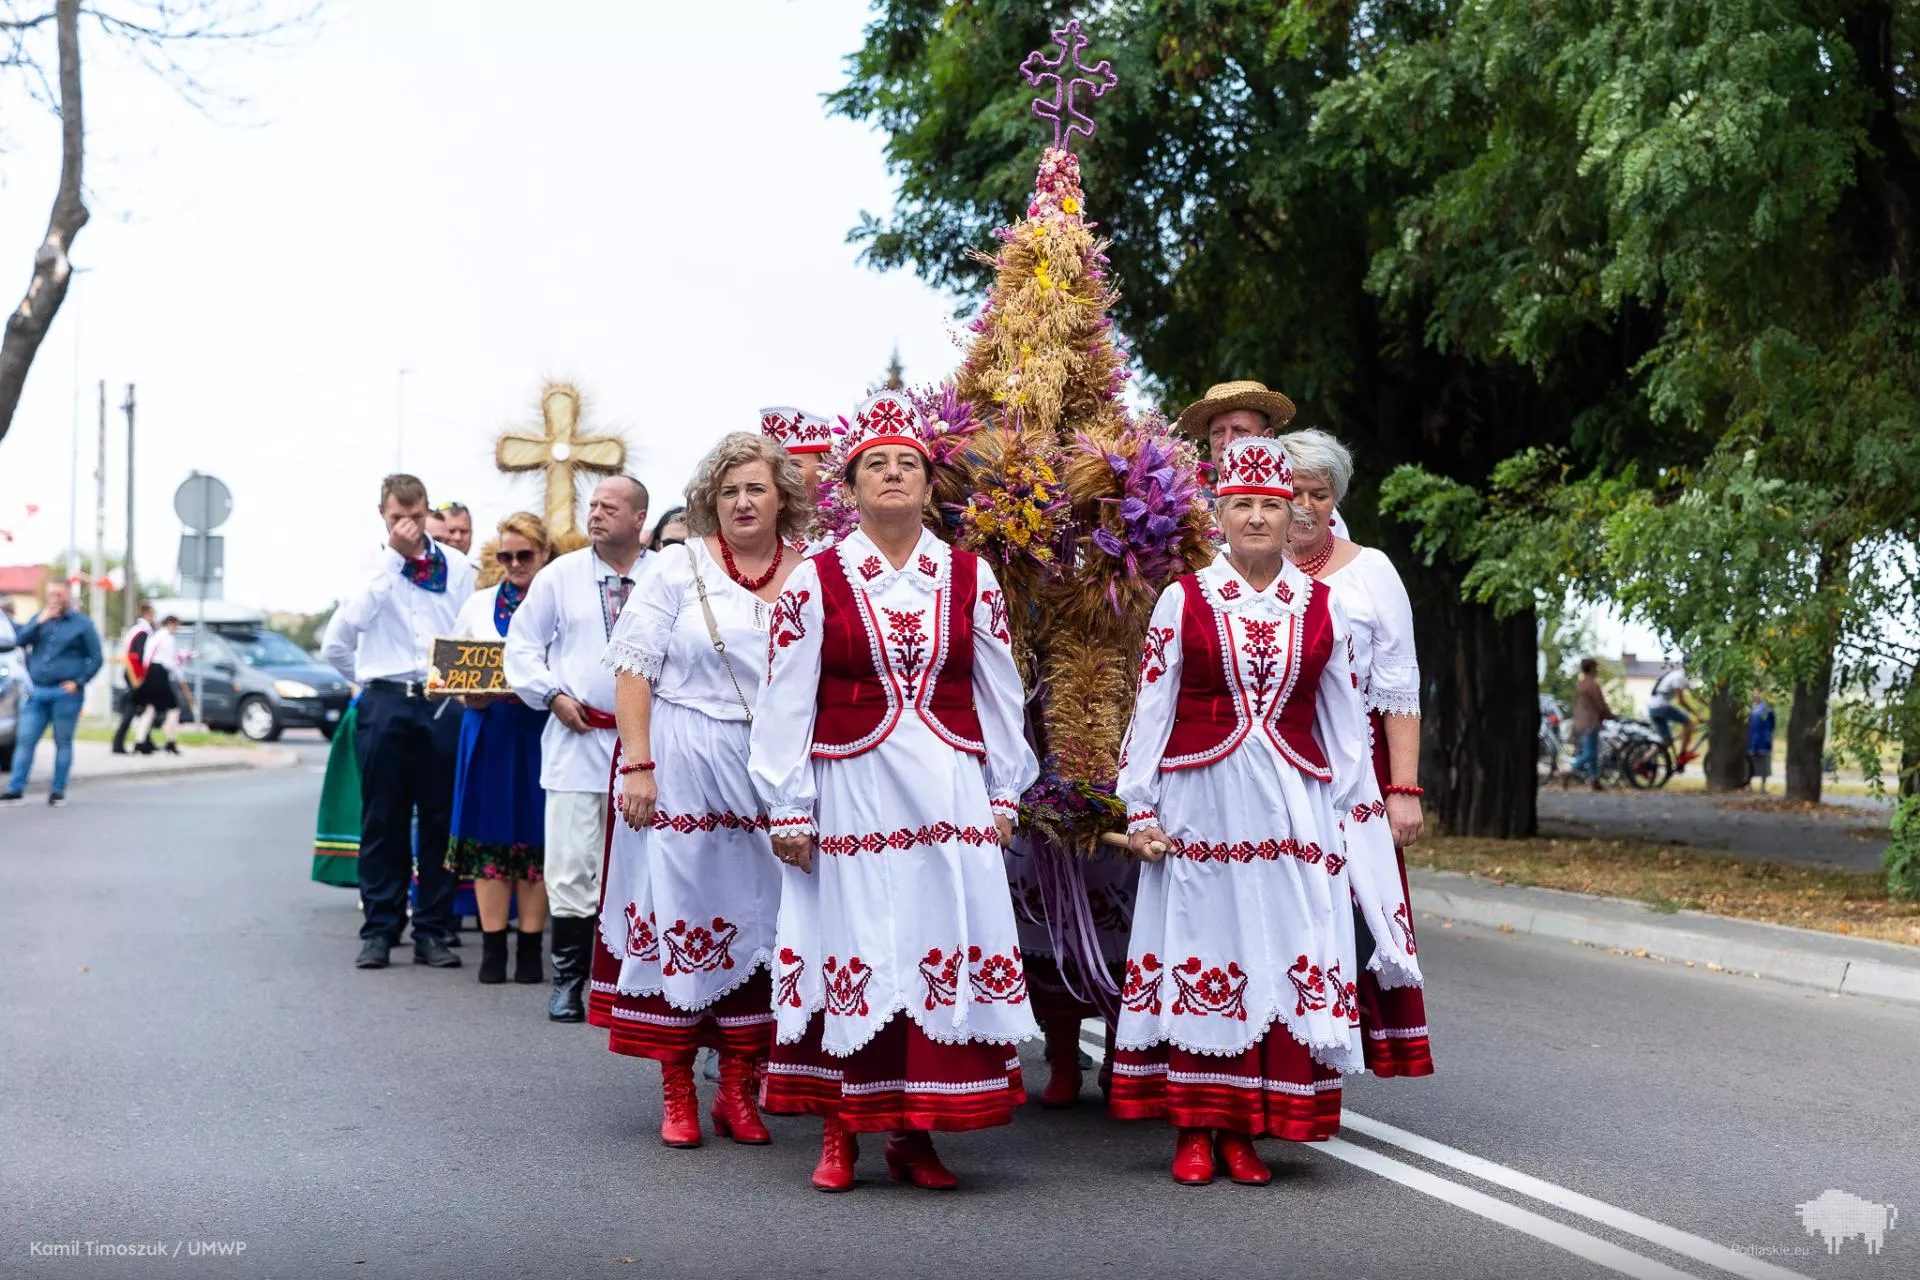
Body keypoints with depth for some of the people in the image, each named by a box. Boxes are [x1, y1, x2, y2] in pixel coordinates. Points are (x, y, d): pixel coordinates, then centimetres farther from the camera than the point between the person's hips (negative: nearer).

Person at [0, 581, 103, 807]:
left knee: (63, 743, 3)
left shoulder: (82, 623, 2)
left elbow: (96, 658, 2)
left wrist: (79, 682, -8)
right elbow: (20, 640, 3)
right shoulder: (41, 618, 14)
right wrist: (40, 622, -9)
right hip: (37, 693, 4)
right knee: (25, 740, -2)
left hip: (65, 693, -3)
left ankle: (58, 792, 10)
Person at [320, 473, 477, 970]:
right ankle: (379, 930, 11)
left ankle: (433, 931, 11)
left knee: (440, 819, 4)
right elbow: (340, 639, -15)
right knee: (382, 821, 4)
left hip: (443, 704, 1)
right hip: (385, 705, -1)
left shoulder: (457, 567, 6)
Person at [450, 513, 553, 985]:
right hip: (489, 729, 2)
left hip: (543, 729, -2)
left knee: (536, 836, 0)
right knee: (489, 836, 1)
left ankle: (530, 949, 6)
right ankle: (492, 948, 6)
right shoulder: (478, 604, 12)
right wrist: (470, 696, -5)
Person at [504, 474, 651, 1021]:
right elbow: (522, 645, 10)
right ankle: (568, 981, 6)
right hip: (577, 739, 0)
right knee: (573, 869, -3)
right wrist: (552, 695, -2)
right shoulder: (560, 575, 6)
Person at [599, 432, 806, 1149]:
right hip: (684, 769, -2)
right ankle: (677, 1094, 10)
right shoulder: (680, 568, 1)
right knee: (678, 915, 1)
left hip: (775, 776, 2)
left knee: (756, 920, 5)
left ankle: (738, 1089, 15)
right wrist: (637, 766, -10)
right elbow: (634, 667, -3)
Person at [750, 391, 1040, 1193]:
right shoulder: (815, 581, 2)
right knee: (848, 950, -1)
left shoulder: (970, 578, 9)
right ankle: (838, 1134, 9)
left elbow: (1000, 694, 12)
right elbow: (785, 701, 1)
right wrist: (788, 809, -3)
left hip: (950, 794, 2)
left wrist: (1004, 795, 9)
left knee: (944, 947, 0)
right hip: (850, 795, -2)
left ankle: (914, 1133, 10)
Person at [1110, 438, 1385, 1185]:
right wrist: (1140, 810, 0)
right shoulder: (1183, 600, 4)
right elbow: (1150, 710, 4)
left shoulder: (1322, 609, 9)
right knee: (1197, 953, 0)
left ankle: (1244, 1131, 8)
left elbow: (1346, 723, 12)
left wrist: (1357, 817, 10)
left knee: (1280, 958, 0)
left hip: (1293, 810, 2)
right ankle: (1193, 1130, 7)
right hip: (1200, 806, -2)